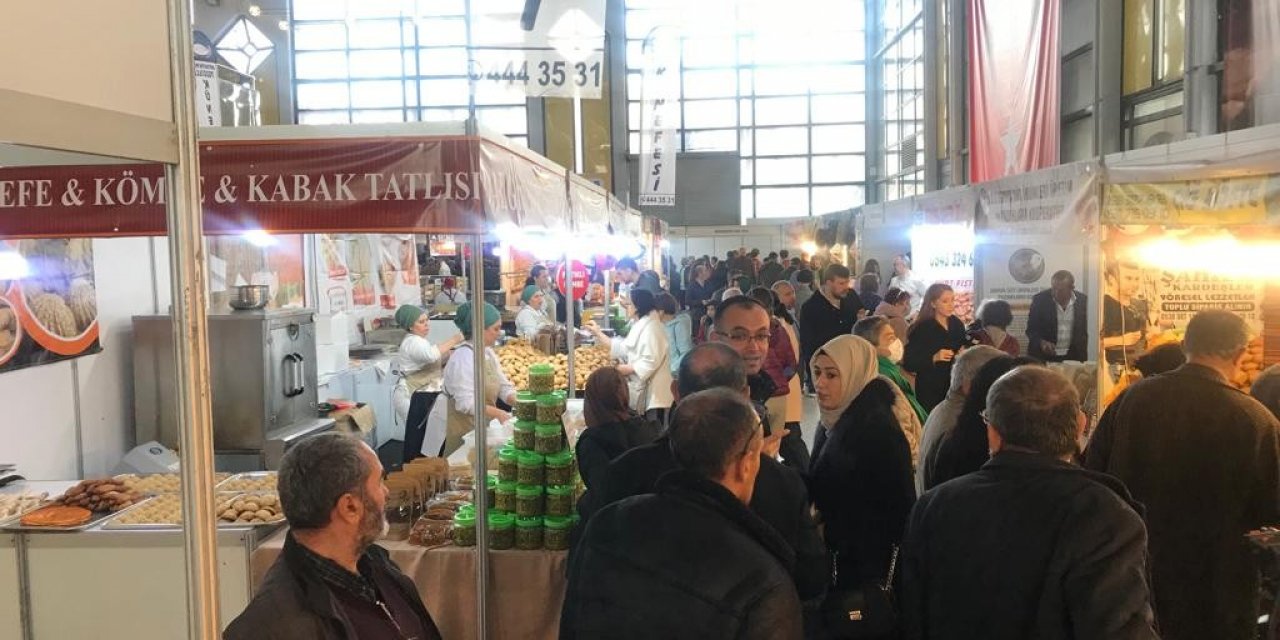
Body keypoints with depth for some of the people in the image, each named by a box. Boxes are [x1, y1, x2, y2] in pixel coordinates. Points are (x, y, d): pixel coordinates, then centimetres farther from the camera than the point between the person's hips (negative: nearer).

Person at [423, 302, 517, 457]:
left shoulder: (488, 352, 7)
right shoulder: (464, 356, -21)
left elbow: (504, 388, 9)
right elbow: (466, 403, -27)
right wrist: (498, 413, -30)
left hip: (476, 426, 8)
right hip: (455, 429, -8)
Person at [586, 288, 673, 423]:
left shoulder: (651, 327, -18)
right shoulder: (639, 326, 16)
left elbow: (651, 361, -26)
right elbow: (622, 348, 17)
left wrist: (628, 368, -16)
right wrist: (598, 333, 17)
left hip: (653, 393, -11)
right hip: (642, 390, 11)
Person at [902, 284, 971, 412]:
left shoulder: (957, 324, 6)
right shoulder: (922, 329, -11)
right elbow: (908, 363, -15)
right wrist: (934, 358, -26)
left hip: (955, 388, 5)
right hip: (930, 391, -5)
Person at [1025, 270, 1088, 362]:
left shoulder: (1082, 300, -1)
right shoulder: (1040, 299, -8)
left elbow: (1083, 332, 7)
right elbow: (1031, 330, -3)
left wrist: (1083, 359, 4)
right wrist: (1042, 343, -21)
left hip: (1071, 357, 2)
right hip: (1043, 357, -2)